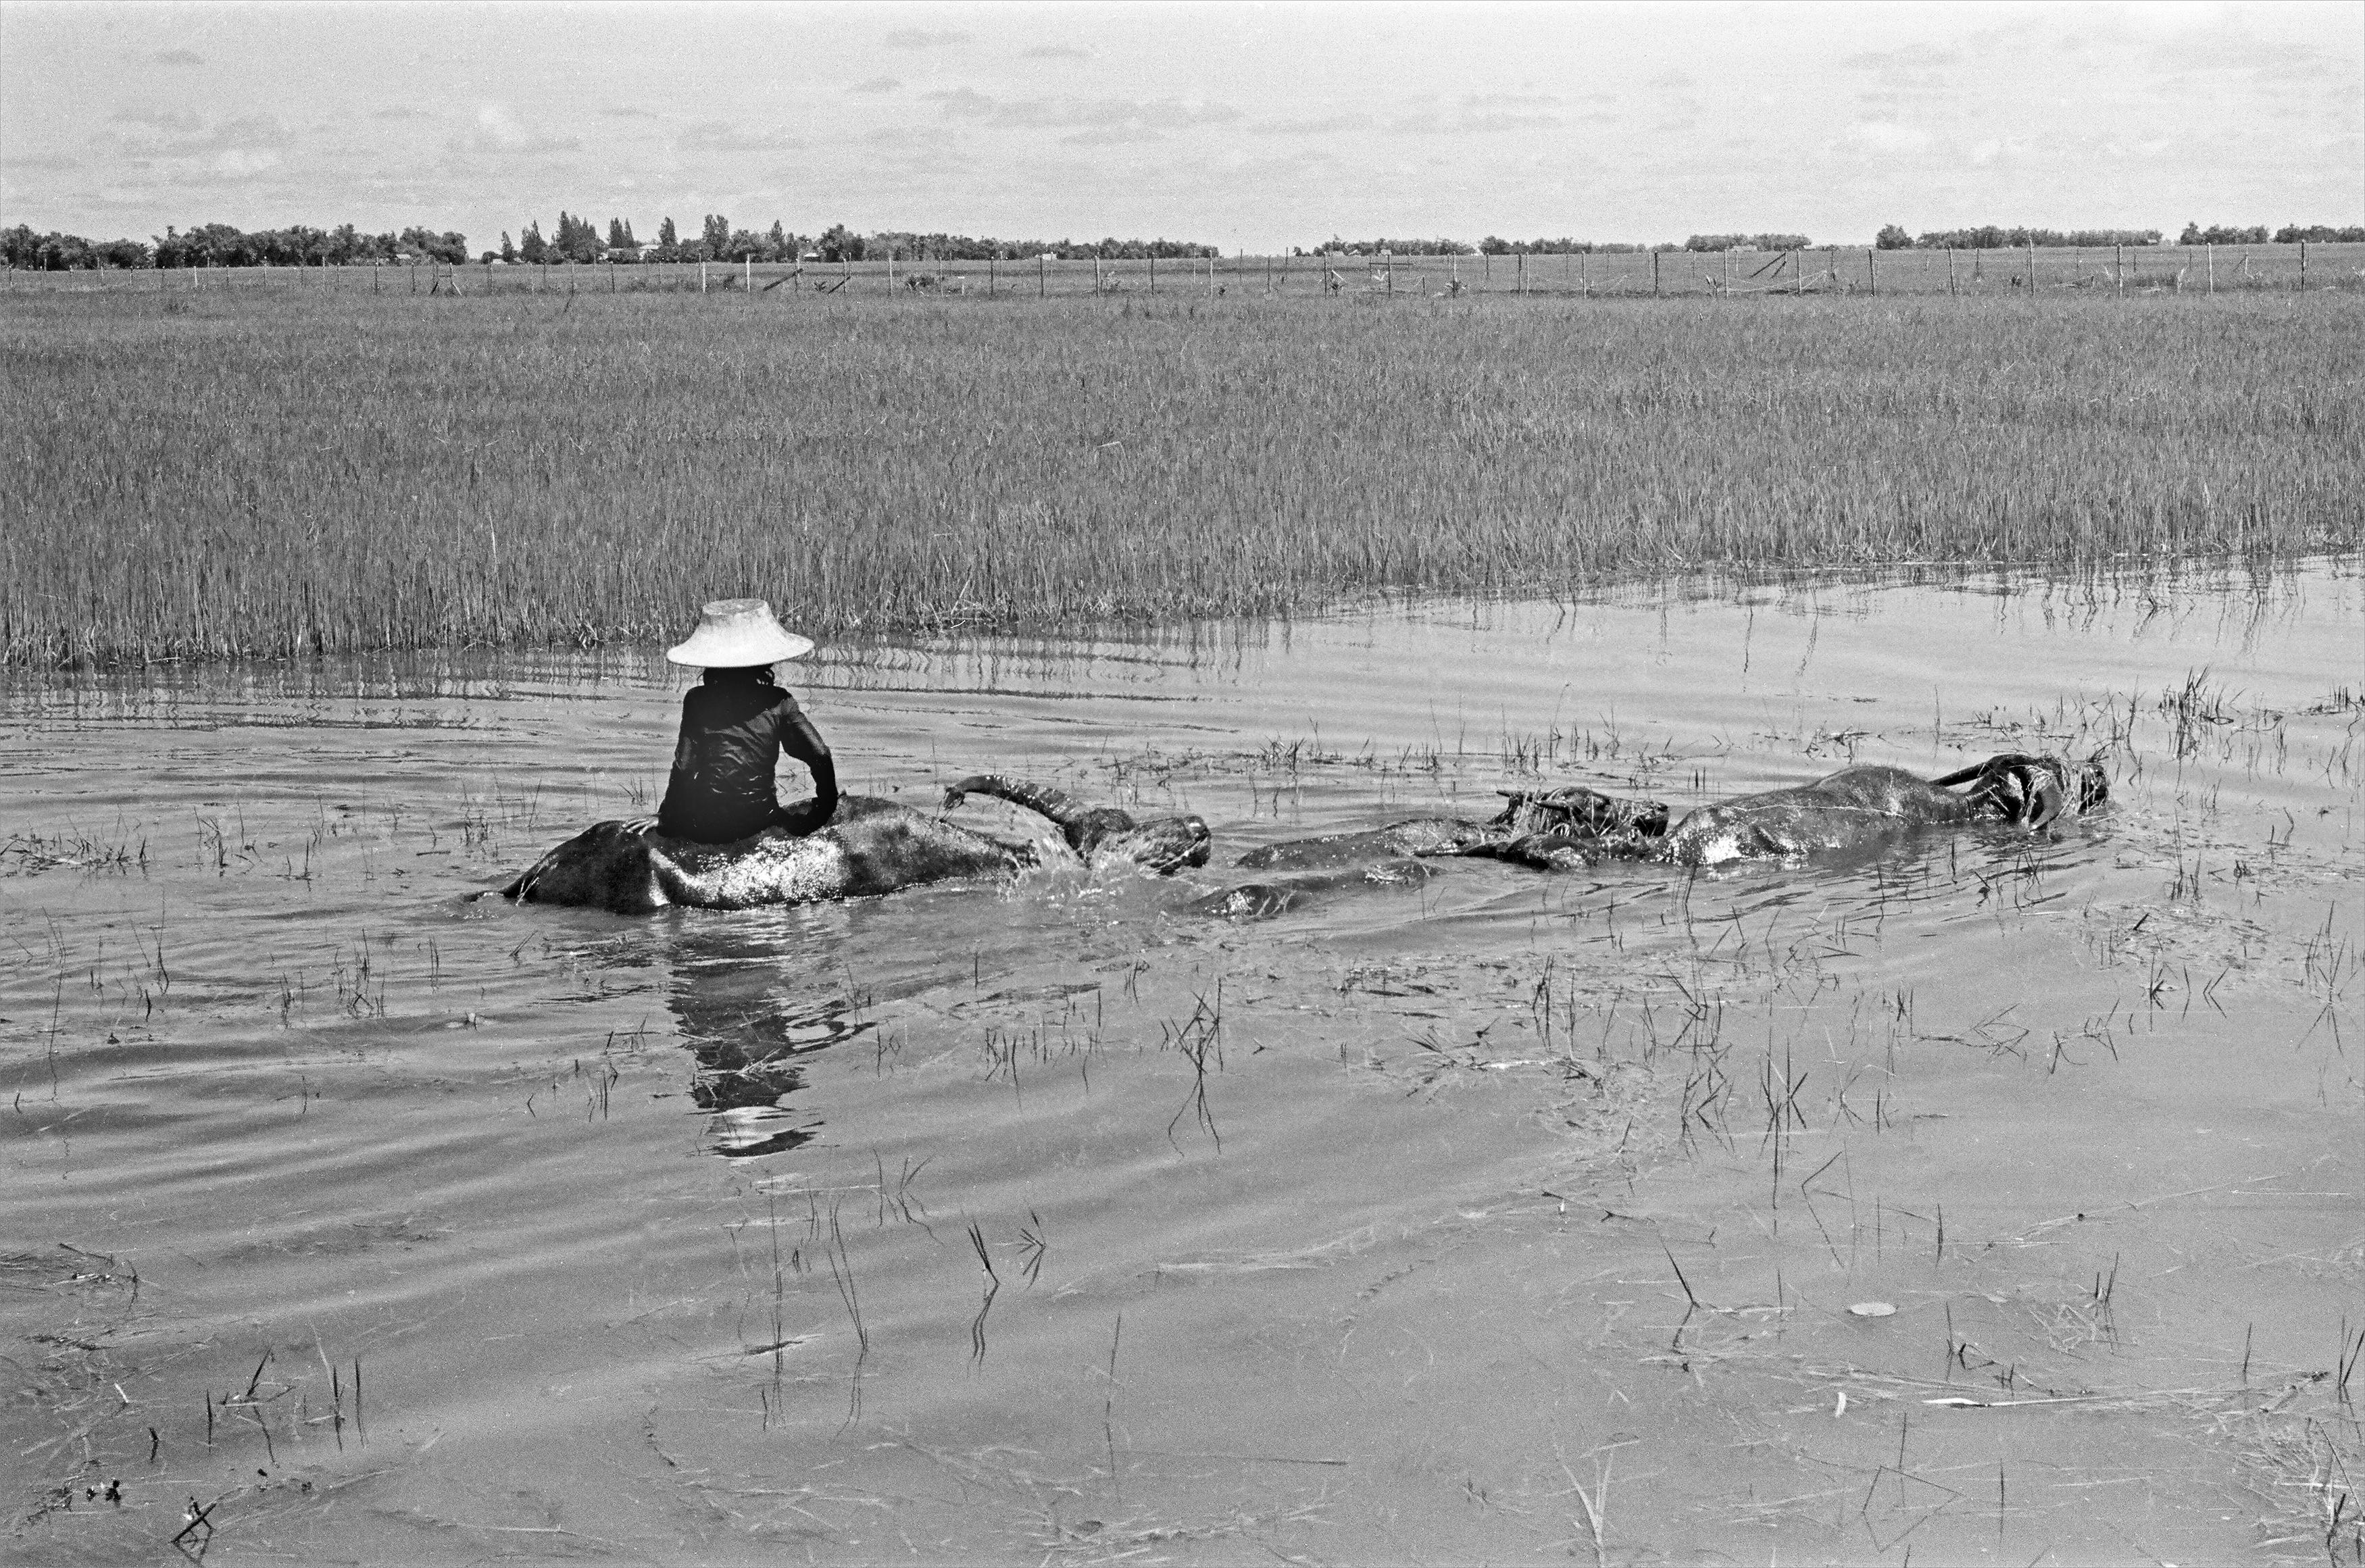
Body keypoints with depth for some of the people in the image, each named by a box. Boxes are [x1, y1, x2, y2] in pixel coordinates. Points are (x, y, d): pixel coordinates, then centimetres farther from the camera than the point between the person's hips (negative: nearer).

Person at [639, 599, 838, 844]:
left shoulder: (697, 700, -4)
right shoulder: (778, 702, -3)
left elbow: (684, 766, -6)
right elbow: (820, 755, -7)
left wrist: (665, 817, 7)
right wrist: (827, 806, 9)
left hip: (705, 827, 0)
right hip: (758, 821, 0)